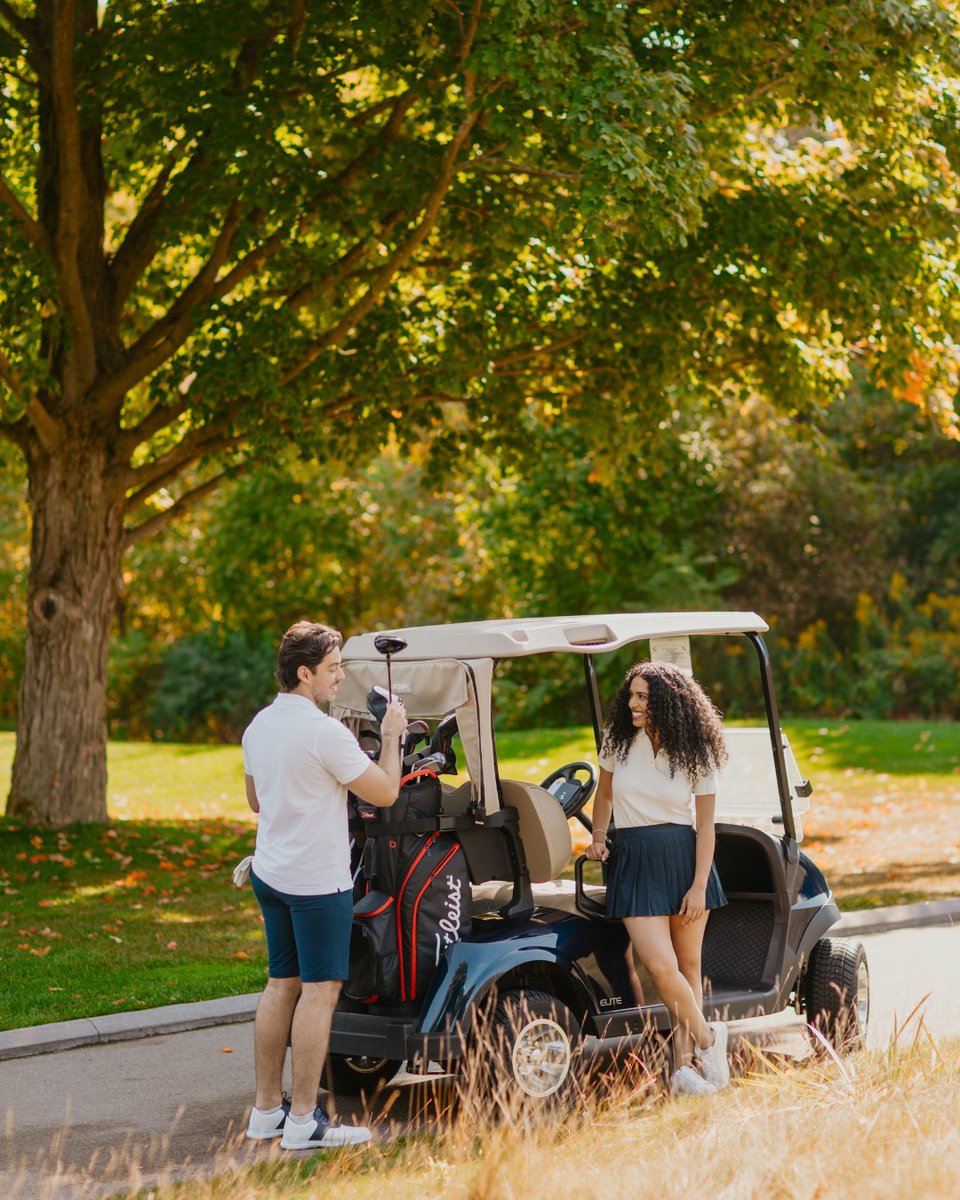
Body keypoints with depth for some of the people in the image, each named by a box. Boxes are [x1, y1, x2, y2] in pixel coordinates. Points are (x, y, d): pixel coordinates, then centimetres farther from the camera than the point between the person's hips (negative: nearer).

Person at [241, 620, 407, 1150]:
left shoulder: (258, 726, 8)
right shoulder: (324, 732, -19)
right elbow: (384, 793, -14)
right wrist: (392, 736, 0)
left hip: (270, 872, 9)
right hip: (318, 880, -9)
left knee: (281, 985, 14)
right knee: (319, 989, -4)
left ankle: (266, 1109, 17)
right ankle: (303, 1121, -3)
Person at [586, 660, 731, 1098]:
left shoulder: (695, 754, -1)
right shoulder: (619, 742, 4)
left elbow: (705, 825, -1)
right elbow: (604, 793, 21)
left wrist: (699, 886, -8)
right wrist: (597, 839, 7)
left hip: (684, 858, 0)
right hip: (633, 861, 0)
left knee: (688, 965, 2)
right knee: (661, 966, -14)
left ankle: (684, 1064, 8)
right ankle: (708, 1037, 7)